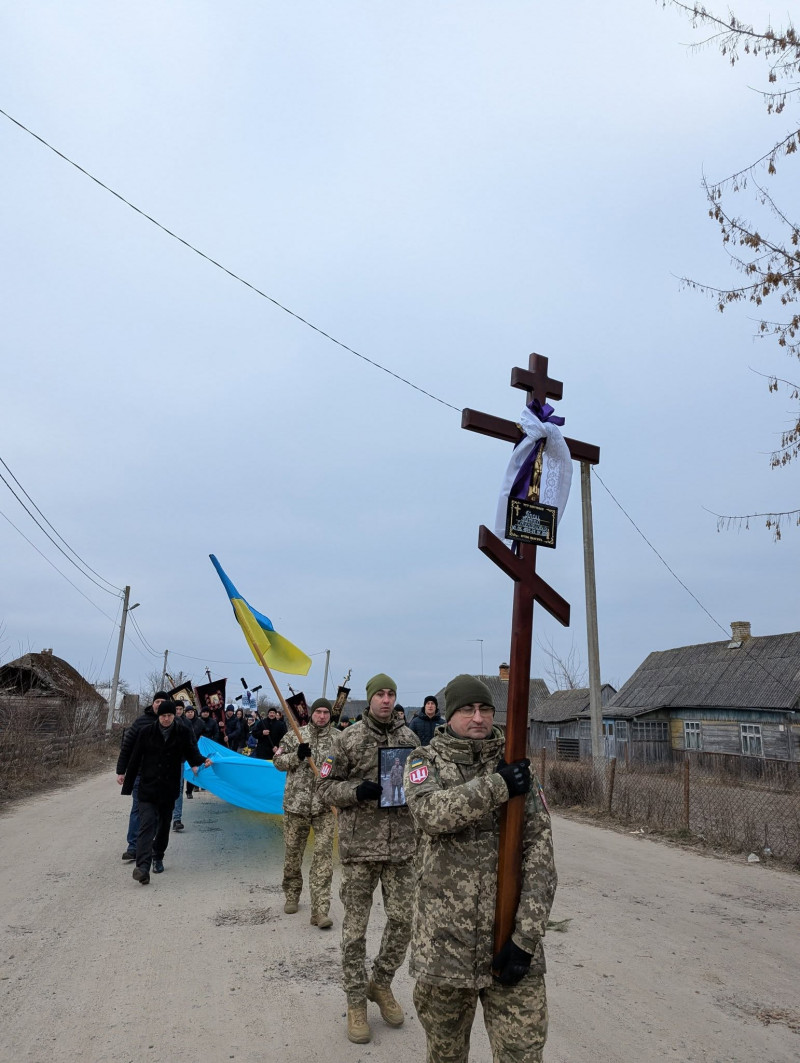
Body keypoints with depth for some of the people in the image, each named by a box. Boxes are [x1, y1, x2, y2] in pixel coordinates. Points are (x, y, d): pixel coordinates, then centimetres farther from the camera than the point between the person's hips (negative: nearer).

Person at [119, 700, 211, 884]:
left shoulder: (182, 732, 0)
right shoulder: (146, 732, -3)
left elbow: (192, 752, 2)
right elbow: (135, 758, 4)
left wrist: (202, 760, -20)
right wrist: (127, 781, 10)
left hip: (169, 788, 2)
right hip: (148, 787, -2)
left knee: (164, 824, 13)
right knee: (147, 824, -14)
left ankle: (158, 857, 33)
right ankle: (143, 866, -20)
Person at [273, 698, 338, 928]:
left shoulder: (339, 739, 2)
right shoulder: (295, 736, 2)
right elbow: (277, 761, 1)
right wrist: (298, 756, -15)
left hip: (326, 806, -1)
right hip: (296, 803, 1)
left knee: (323, 854, -7)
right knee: (293, 851, 13)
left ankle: (320, 910, -4)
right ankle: (292, 895, 36)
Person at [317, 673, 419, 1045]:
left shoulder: (409, 738, 5)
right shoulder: (349, 738, -5)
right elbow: (327, 786, -3)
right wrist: (358, 790, -19)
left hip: (401, 845, 3)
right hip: (359, 845, -3)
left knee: (403, 918, 8)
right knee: (355, 925, 6)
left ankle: (381, 983, 33)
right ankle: (356, 1001, 24)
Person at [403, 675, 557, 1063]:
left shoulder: (518, 768, 2)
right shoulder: (425, 760, 0)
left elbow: (540, 853, -4)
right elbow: (430, 812, -22)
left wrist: (526, 936, -11)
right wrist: (496, 786, -21)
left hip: (510, 942, 0)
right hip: (443, 943, 0)